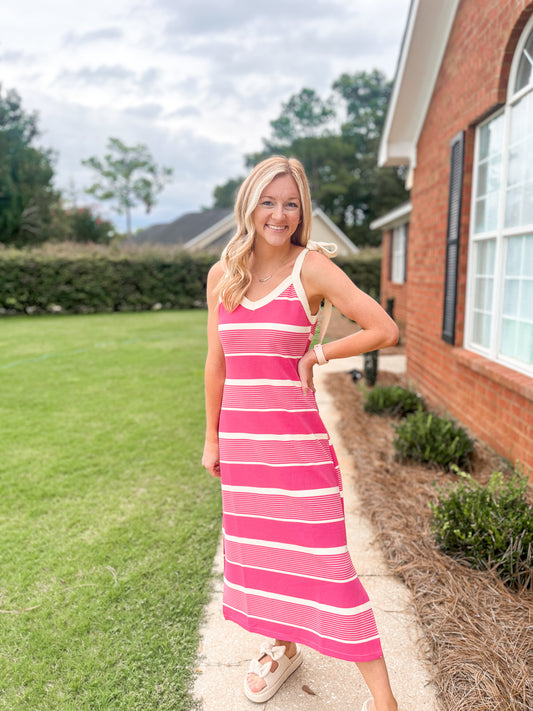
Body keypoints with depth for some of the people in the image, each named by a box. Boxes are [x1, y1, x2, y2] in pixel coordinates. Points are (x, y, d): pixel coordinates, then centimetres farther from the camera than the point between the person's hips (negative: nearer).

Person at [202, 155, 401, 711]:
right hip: (240, 436, 5)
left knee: (323, 559, -1)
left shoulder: (310, 266, -8)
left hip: (297, 435, -4)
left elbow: (385, 330, -9)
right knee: (257, 548, 18)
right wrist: (212, 437, 13)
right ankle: (283, 648, 44)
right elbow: (216, 363, 10)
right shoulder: (221, 275, 5)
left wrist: (317, 355, -6)